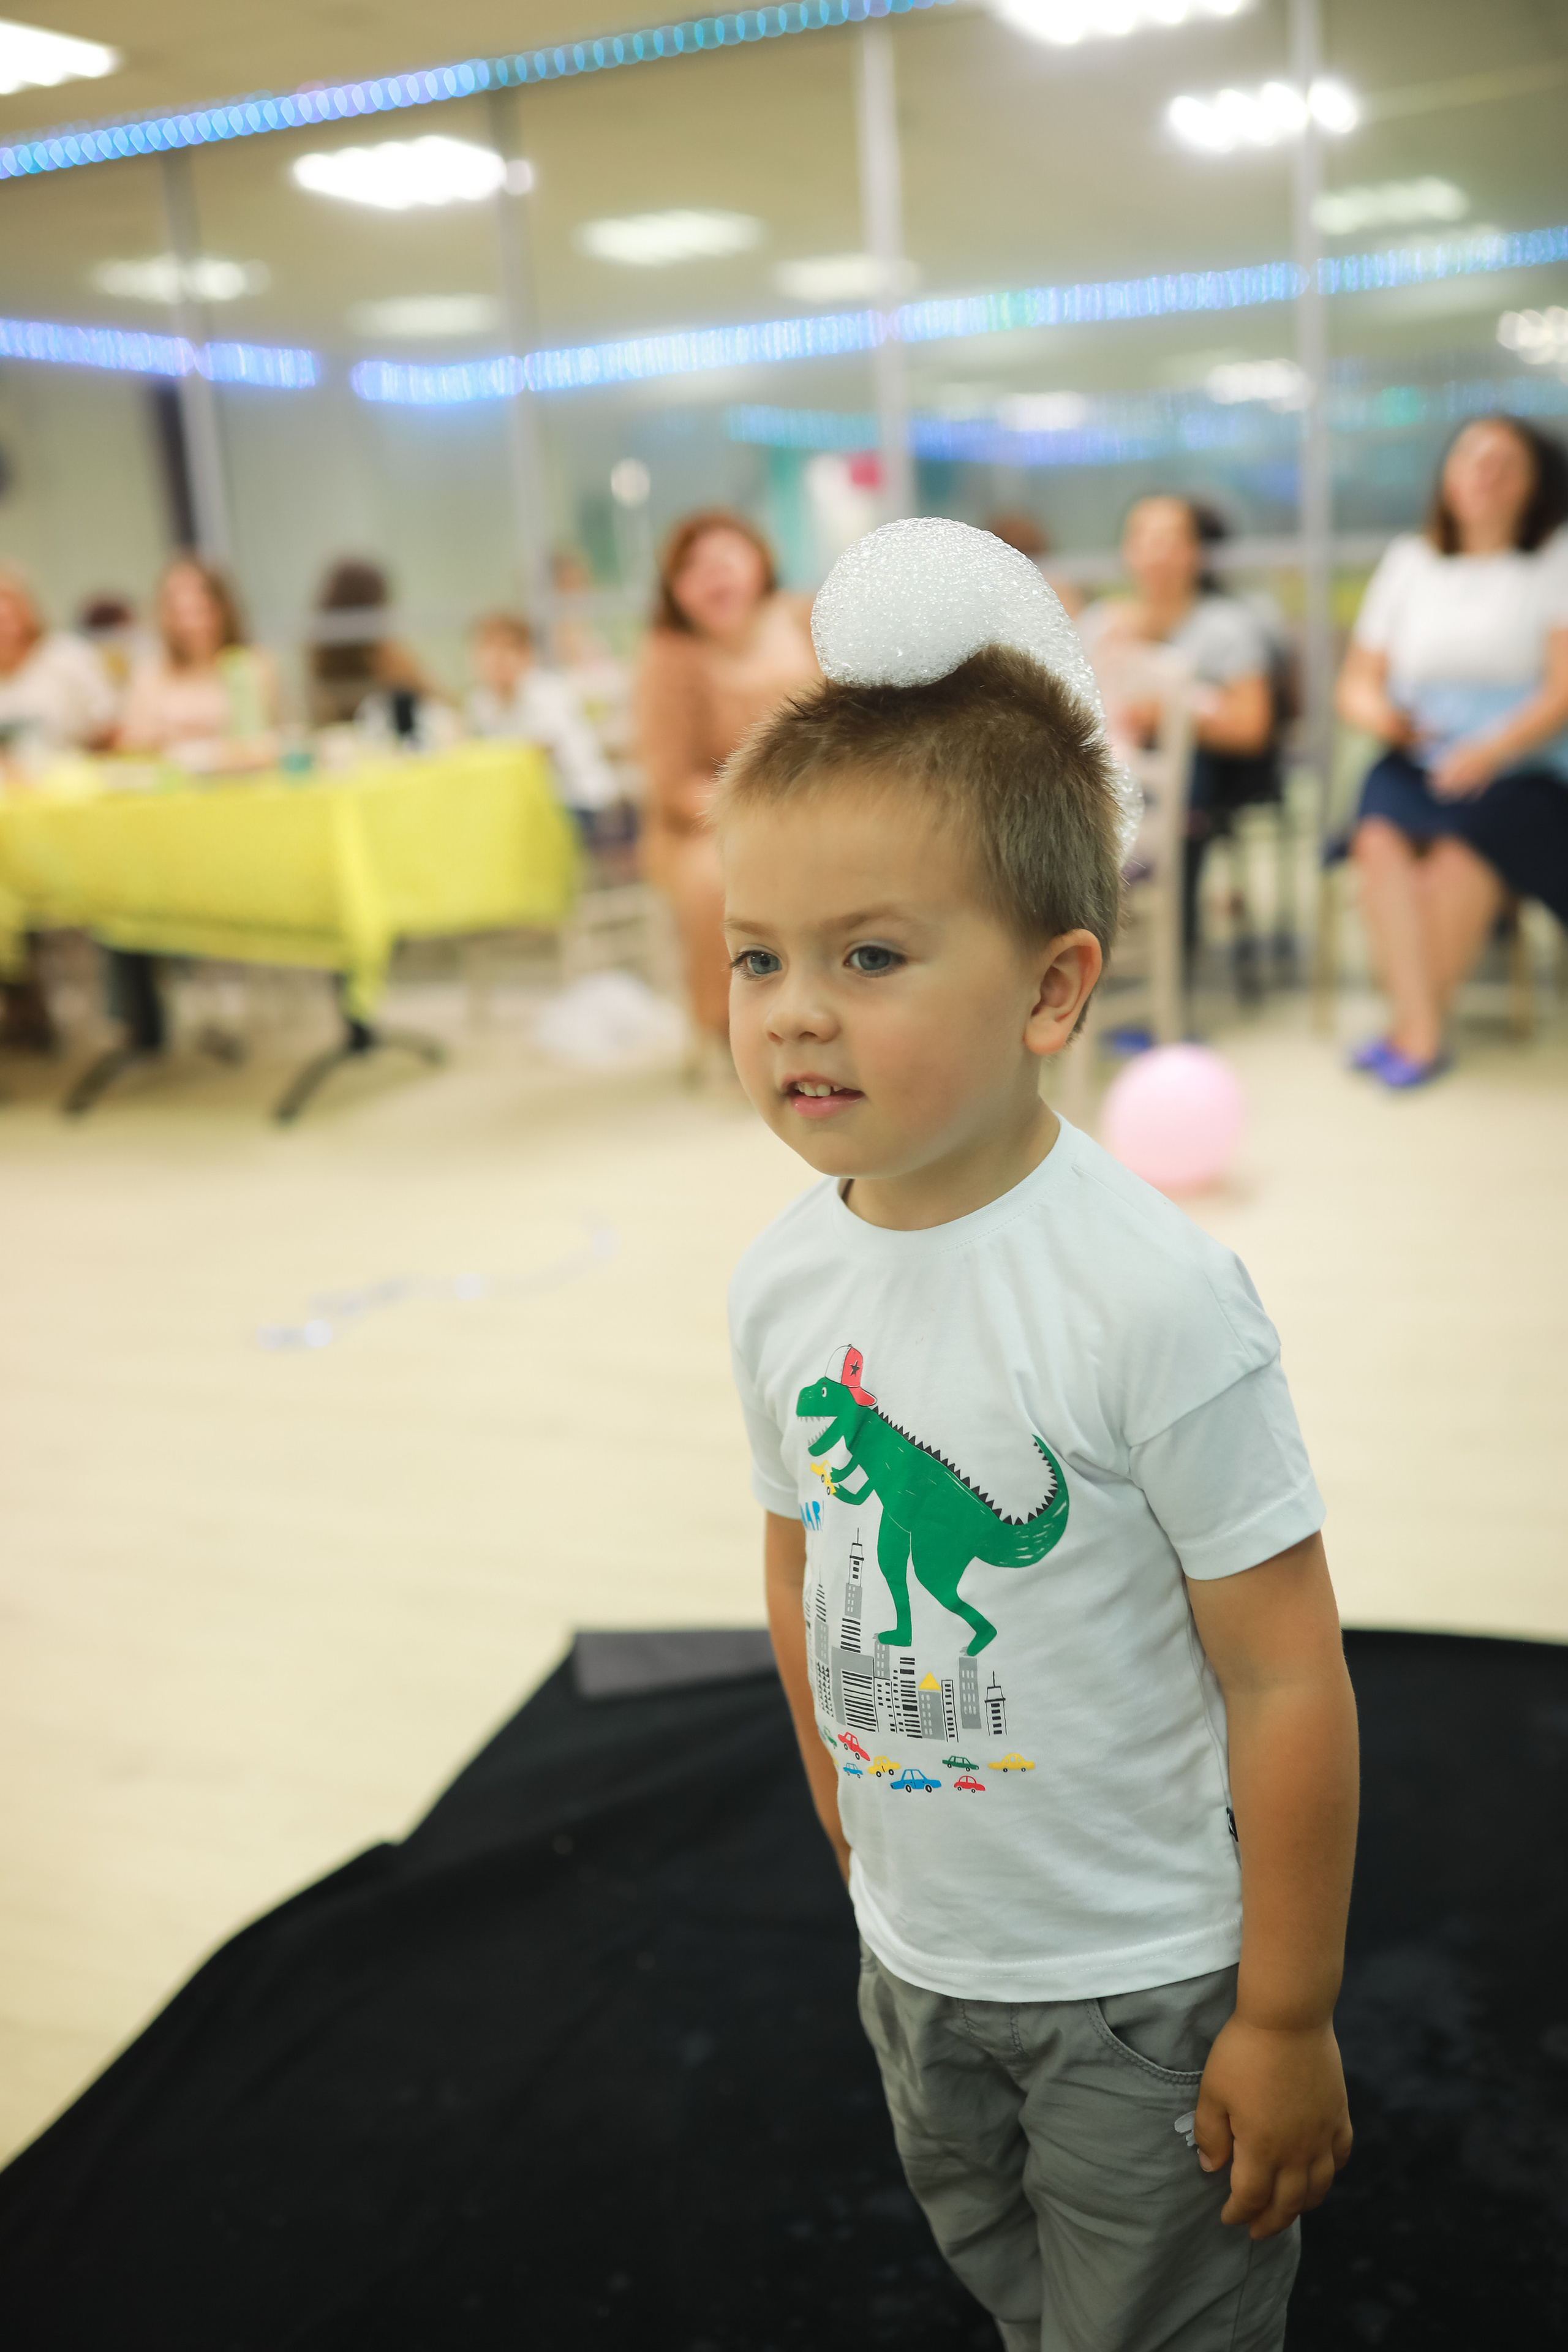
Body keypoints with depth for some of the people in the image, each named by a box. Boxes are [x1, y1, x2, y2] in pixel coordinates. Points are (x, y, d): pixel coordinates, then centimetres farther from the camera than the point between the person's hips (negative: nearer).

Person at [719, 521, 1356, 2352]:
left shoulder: (1148, 1296, -27)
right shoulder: (781, 1280, -9)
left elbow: (1286, 1677, -20)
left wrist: (1287, 2018, -13)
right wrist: (868, 1878, 13)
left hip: (1147, 1989, -6)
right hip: (918, 1968, 6)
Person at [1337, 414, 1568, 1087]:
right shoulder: (1409, 561, 17)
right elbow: (1357, 682, 17)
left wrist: (1491, 750, -22)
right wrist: (1377, 710, -8)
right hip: (1416, 759, 3)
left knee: (1462, 848, -33)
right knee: (1383, 839, -30)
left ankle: (1410, 1027, -20)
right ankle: (1424, 1033, -33)